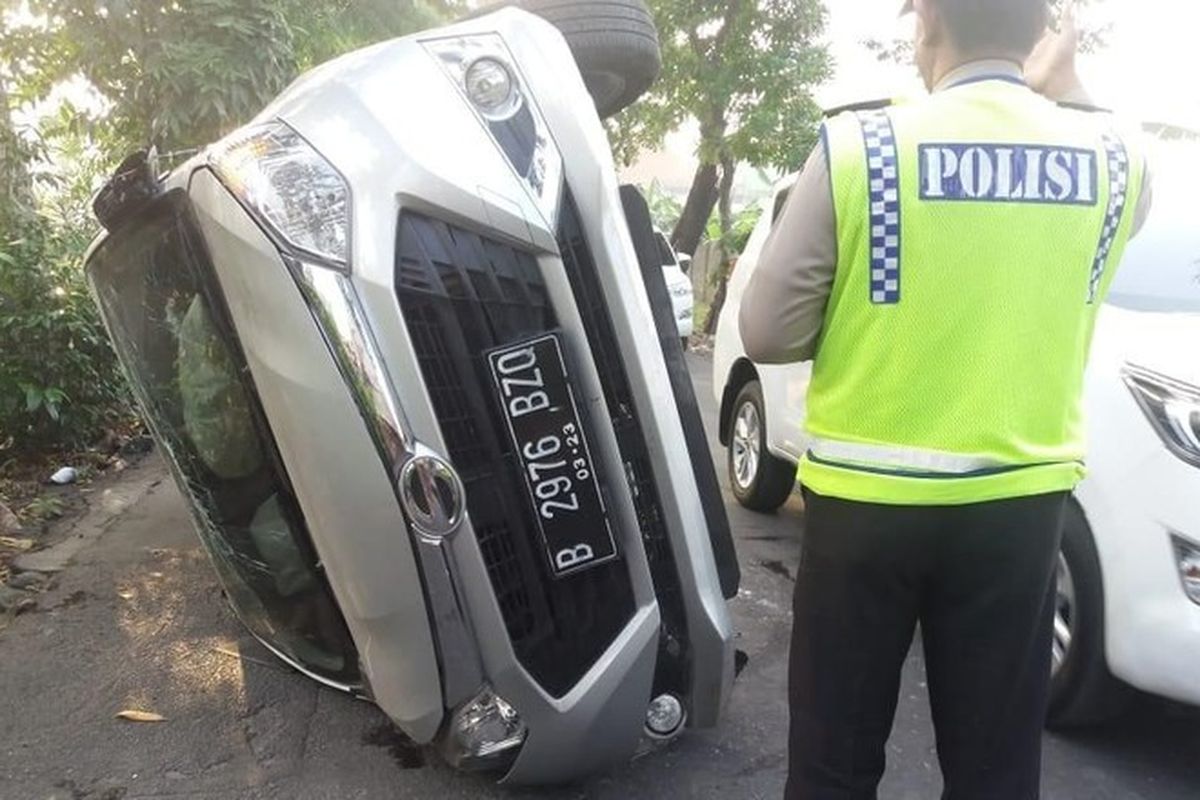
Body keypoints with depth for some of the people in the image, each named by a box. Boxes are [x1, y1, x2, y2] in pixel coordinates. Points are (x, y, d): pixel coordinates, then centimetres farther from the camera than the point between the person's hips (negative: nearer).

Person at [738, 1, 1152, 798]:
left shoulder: (858, 146, -12)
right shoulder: (1113, 157, -1)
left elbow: (767, 332, -9)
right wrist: (1065, 94, 20)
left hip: (866, 495, -2)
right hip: (1021, 499, 3)